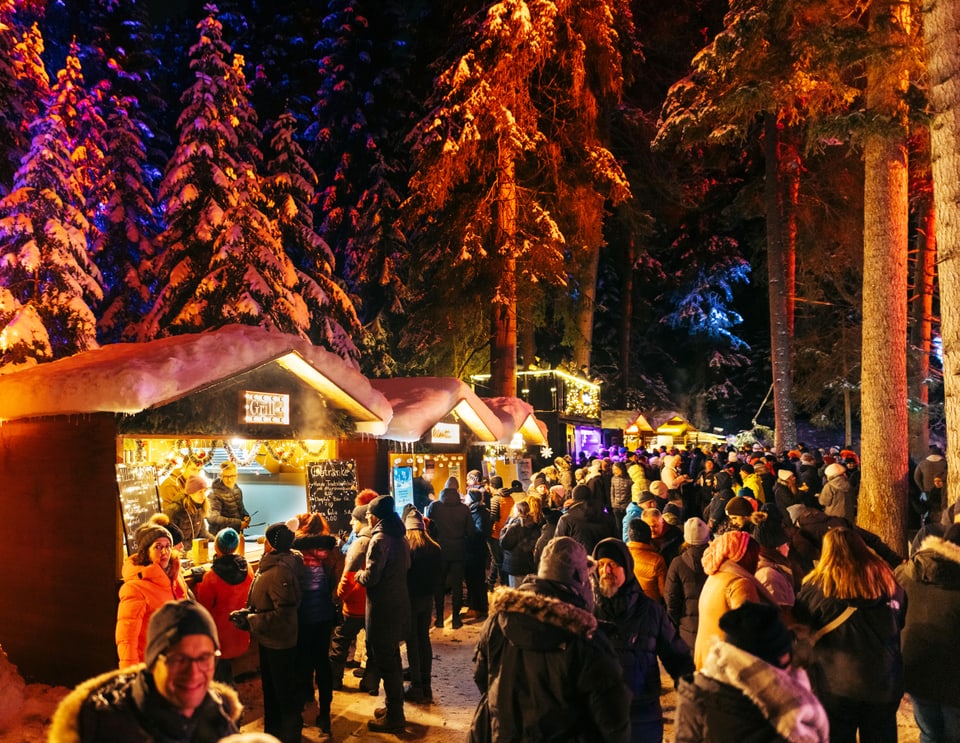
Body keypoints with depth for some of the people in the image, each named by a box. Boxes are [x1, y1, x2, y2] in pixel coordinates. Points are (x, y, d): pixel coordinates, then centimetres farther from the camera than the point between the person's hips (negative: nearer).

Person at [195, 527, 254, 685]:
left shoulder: (212, 576, -27)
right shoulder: (247, 569, -12)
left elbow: (204, 607, -13)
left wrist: (198, 584, -3)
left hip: (220, 636, -5)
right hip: (239, 635, 5)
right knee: (228, 668, 24)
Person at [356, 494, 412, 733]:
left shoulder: (379, 539, -19)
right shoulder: (399, 536, 8)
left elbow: (371, 577, -21)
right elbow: (405, 566, 15)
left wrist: (359, 575, -2)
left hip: (383, 607, -9)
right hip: (399, 602, 9)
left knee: (385, 661, 2)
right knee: (392, 658, 20)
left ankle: (394, 717, 11)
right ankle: (394, 707, 32)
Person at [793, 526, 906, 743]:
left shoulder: (820, 584, -15)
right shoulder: (887, 579, -2)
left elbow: (797, 621, -3)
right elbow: (902, 620, 14)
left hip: (837, 683, -3)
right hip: (885, 682, 4)